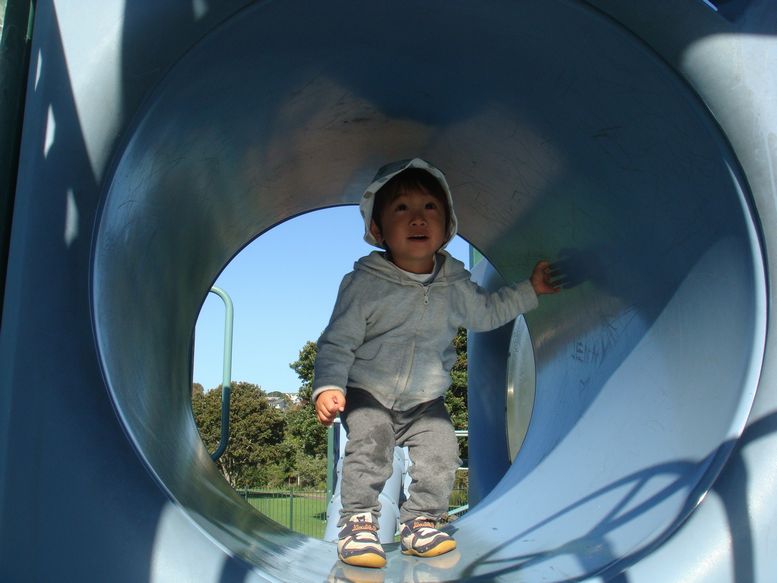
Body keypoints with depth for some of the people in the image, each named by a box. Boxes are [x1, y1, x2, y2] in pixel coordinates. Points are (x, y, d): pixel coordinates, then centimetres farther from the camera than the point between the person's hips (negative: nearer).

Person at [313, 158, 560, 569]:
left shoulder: (455, 285, -4)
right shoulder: (363, 283, -17)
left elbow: (486, 312, 16)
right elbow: (337, 342, -14)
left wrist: (529, 290, 13)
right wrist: (328, 386, -28)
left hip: (426, 402, 3)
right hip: (368, 396, -3)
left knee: (441, 455, -11)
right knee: (368, 447, -22)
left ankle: (419, 523, 9)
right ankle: (358, 522, -4)